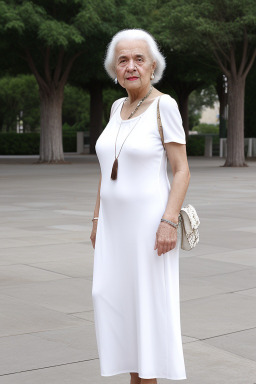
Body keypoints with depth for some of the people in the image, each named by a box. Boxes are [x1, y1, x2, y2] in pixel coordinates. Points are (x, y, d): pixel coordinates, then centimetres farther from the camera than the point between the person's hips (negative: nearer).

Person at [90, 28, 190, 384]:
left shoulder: (164, 105, -10)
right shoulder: (119, 107, 10)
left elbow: (182, 170, -12)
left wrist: (169, 221, -21)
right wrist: (98, 218, 13)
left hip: (150, 220, -7)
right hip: (116, 223, 7)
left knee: (150, 299, -2)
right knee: (114, 298, 7)